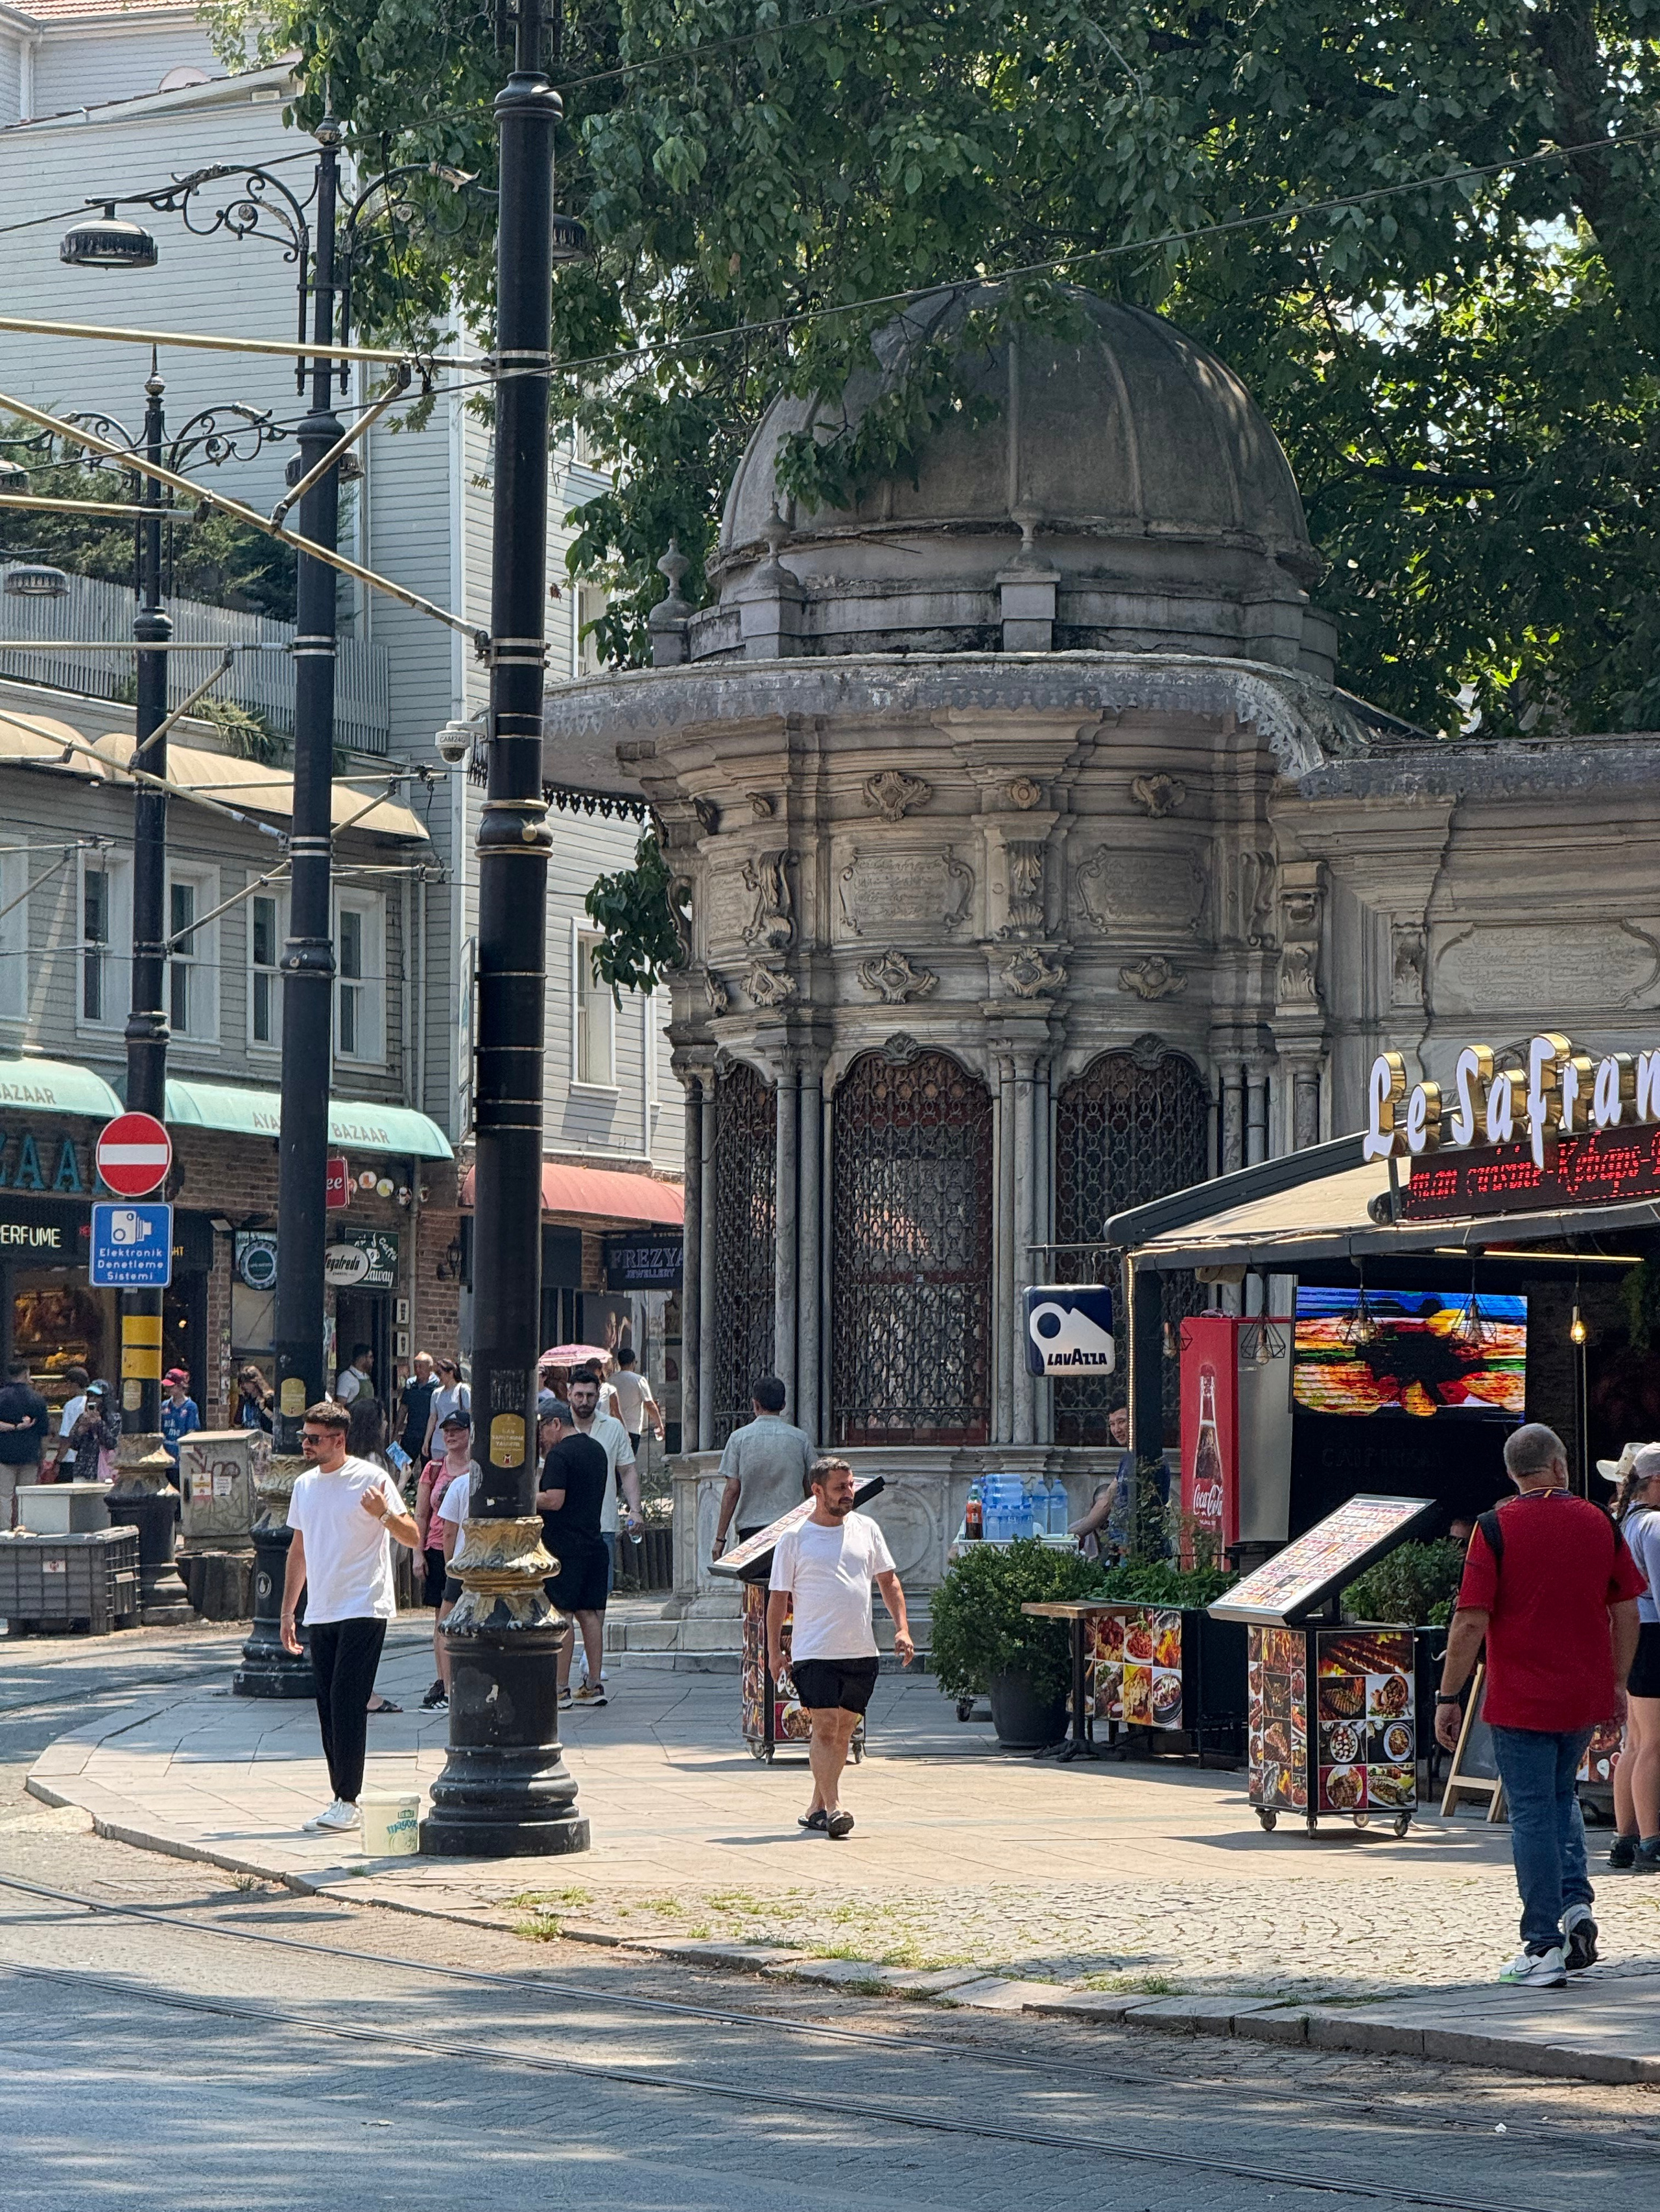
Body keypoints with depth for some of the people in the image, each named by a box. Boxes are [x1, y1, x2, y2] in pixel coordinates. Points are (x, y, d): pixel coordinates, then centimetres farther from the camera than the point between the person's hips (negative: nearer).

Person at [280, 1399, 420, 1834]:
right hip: (320, 1614, 7)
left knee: (348, 1704, -12)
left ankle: (348, 1802, -10)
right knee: (328, 1708, 6)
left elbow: (412, 1538, -8)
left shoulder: (370, 1479, -7)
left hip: (364, 1610, -7)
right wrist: (287, 1611, 20)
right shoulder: (304, 1485, 13)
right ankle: (342, 1802, 11)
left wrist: (384, 1513, -27)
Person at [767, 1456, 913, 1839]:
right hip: (814, 1653, -5)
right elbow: (779, 1598, 2)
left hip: (862, 1651, 5)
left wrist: (901, 1628, 5)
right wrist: (774, 1651, -3)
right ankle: (833, 1810, -19)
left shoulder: (866, 1529, 10)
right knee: (825, 1728, -14)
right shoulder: (794, 1539, -1)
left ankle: (816, 1808, 18)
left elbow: (888, 1580, 16)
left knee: (843, 1732, 8)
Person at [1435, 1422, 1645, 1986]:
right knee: (1561, 1797, 23)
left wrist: (1448, 1697, -5)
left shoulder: (1496, 1529, -9)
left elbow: (1471, 1622, -13)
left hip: (1521, 1700, -4)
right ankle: (1577, 1905, 6)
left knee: (1532, 1816, 1)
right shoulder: (1601, 1524, 2)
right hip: (1587, 1697, 4)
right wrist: (1617, 1684, 18)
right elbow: (1627, 1611, 7)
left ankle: (1544, 1947, 1)